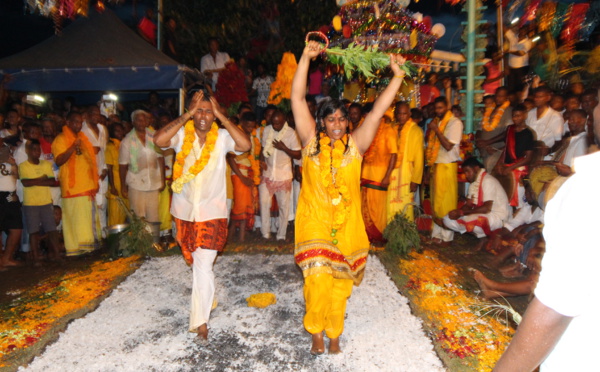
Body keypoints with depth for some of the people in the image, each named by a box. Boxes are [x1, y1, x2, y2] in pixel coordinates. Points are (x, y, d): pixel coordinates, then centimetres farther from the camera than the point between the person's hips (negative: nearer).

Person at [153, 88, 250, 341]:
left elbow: (245, 145, -25)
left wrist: (221, 116, -20)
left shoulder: (222, 137, -6)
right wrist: (187, 115, -19)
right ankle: (205, 298, 47)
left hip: (212, 212, -3)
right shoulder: (182, 134, -4)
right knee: (195, 263, 21)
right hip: (185, 211, 3)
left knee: (203, 266, -7)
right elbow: (159, 140, -24)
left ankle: (200, 320, 6)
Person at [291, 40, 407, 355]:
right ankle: (316, 332, 20)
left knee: (340, 284, 11)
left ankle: (334, 334, 34)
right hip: (314, 223, -1)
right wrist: (306, 58, -11)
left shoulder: (355, 144, 2)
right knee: (318, 279, -8)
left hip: (347, 225, 2)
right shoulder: (311, 140, 0)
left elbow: (378, 111, -3)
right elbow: (297, 99, -6)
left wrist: (397, 76, -9)